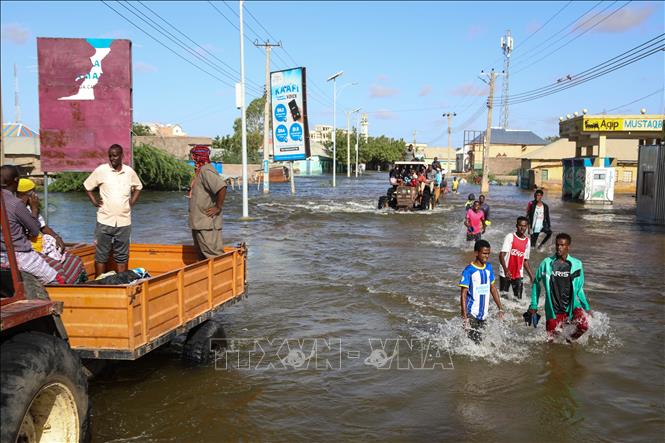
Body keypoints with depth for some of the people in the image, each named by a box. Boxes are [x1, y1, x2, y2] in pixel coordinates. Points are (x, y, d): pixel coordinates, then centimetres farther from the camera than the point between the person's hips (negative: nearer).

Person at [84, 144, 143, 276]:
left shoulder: (129, 172, 3)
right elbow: (87, 186, 9)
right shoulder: (101, 170, -3)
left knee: (122, 256, 11)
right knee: (101, 255, 4)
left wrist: (132, 202, 8)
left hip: (124, 221, 2)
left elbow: (138, 187, 20)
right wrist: (94, 201, -1)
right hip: (104, 221, -2)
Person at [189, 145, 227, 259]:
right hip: (199, 223, 11)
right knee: (202, 254, 18)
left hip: (207, 223, -11)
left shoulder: (206, 171, -18)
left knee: (213, 255, -8)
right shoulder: (200, 171, 14)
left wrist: (218, 207, -23)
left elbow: (222, 187, -31)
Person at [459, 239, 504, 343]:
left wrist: (500, 308, 12)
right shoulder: (469, 270, -14)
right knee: (473, 342, -10)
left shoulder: (489, 268, 5)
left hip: (484, 313, 6)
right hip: (472, 314, -6)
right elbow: (463, 294, -15)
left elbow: (493, 288, 15)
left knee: (480, 340, 13)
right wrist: (465, 316, -20)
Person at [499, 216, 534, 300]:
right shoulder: (510, 237, -10)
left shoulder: (527, 240, 7)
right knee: (503, 296, 2)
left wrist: (531, 275, 11)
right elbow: (501, 255, -19)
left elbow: (525, 260, 16)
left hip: (519, 275, 4)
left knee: (518, 298, 4)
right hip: (506, 274, -4)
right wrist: (505, 270, -34)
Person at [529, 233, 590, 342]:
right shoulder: (547, 263, -4)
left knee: (583, 325, -25)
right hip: (553, 310, 0)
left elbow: (579, 289, 10)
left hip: (572, 306, 0)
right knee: (550, 339, 0)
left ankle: (570, 339, 6)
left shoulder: (576, 264, -1)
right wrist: (534, 305, 7)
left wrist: (586, 307, 8)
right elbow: (536, 283, 7)